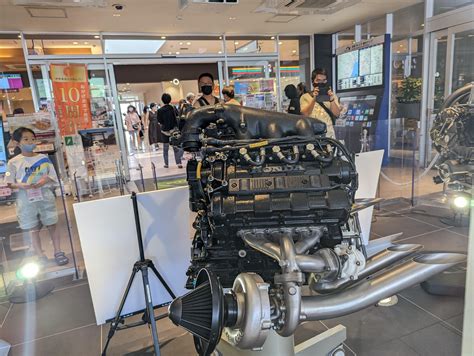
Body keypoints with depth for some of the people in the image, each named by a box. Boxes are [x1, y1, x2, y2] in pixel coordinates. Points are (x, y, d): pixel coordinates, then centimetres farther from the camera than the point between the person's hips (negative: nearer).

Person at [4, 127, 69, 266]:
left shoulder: (44, 158, 3)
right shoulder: (14, 162, 0)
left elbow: (52, 177, 5)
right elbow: (10, 183, 1)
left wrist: (45, 180, -16)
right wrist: (21, 185, -19)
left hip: (45, 197, 1)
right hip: (26, 201, 0)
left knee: (52, 225, 6)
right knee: (32, 229, 6)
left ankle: (58, 252, 17)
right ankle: (41, 256, 16)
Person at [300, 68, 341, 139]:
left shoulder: (331, 95, 15)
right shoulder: (305, 97, 8)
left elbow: (336, 114, 1)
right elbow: (305, 114, -7)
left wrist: (331, 99, -14)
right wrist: (314, 99, -17)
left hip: (329, 134, 2)